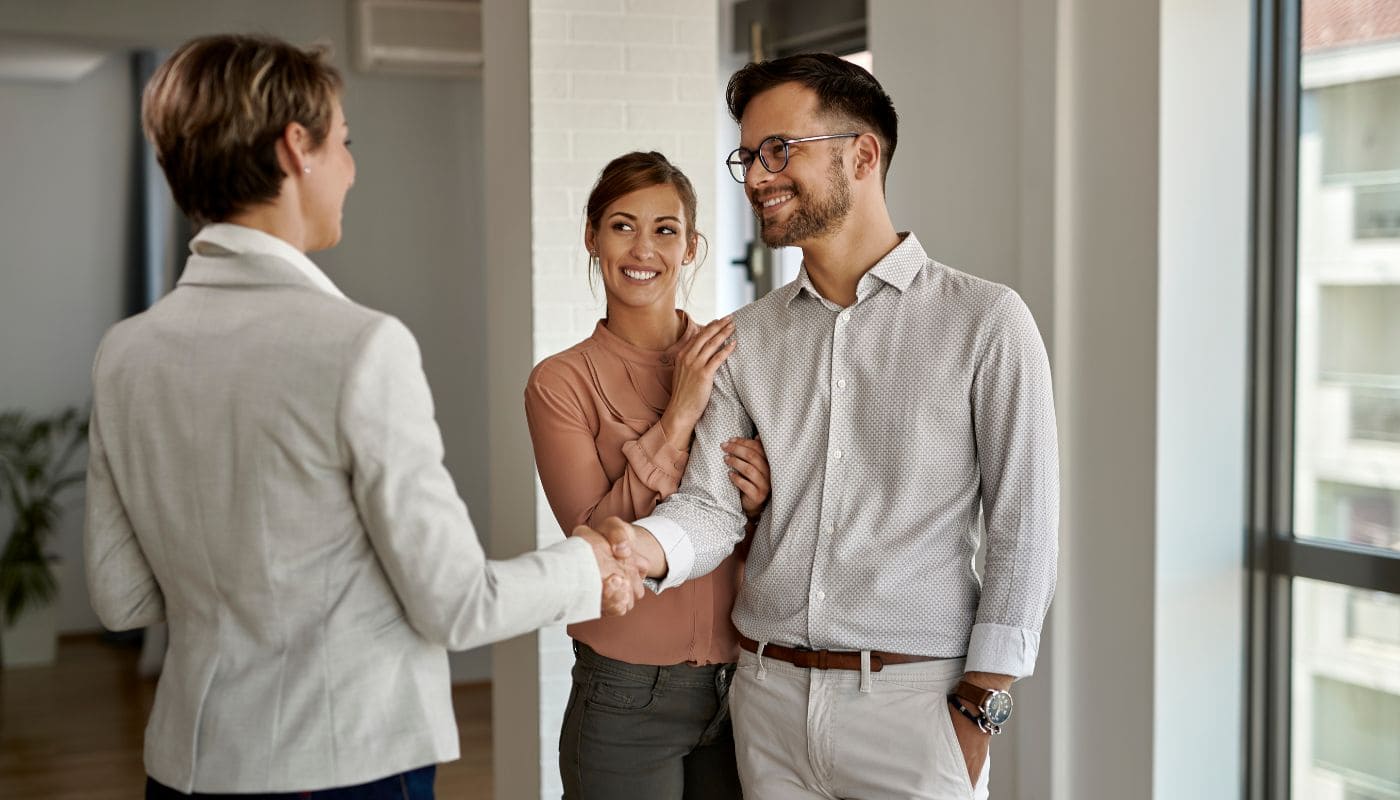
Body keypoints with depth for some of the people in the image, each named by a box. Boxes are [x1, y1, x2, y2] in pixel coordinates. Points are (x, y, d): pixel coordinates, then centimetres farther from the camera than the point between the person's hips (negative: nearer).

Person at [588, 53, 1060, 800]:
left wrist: (979, 706, -9)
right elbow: (712, 504, 0)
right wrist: (643, 547, -22)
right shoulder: (745, 340, 8)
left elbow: (1021, 532, -6)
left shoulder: (983, 321, -5)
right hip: (770, 694, 4)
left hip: (912, 701, -4)